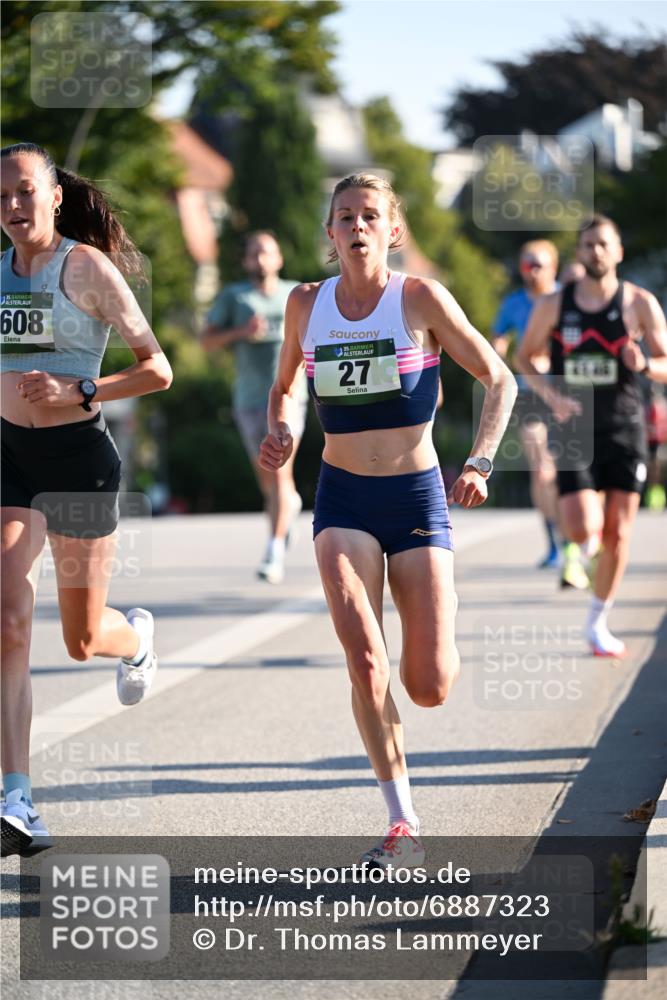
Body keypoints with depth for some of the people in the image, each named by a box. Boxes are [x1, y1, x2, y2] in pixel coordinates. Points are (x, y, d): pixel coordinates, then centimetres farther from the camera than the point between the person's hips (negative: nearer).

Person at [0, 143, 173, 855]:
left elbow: (156, 369, -10)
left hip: (79, 455, -4)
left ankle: (137, 636, 47)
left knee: (83, 640, 8)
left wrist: (79, 392, -21)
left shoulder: (86, 267, -8)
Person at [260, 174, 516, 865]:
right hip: (343, 499, 1)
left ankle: (436, 645, 37)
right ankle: (402, 824, -8)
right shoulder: (307, 304, 2)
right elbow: (283, 387, 19)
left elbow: (498, 379, 1)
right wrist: (278, 431, -2)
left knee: (430, 689, -4)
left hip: (417, 495, -1)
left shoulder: (421, 298, -6)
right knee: (364, 662, -20)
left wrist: (481, 462, -11)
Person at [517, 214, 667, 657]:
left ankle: (598, 623, 17)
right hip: (575, 427, 0)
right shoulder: (553, 305, 0)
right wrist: (549, 392, -7)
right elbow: (526, 358, 11)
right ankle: (589, 532, 25)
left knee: (617, 534, 1)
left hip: (624, 429, 0)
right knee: (583, 530, -14)